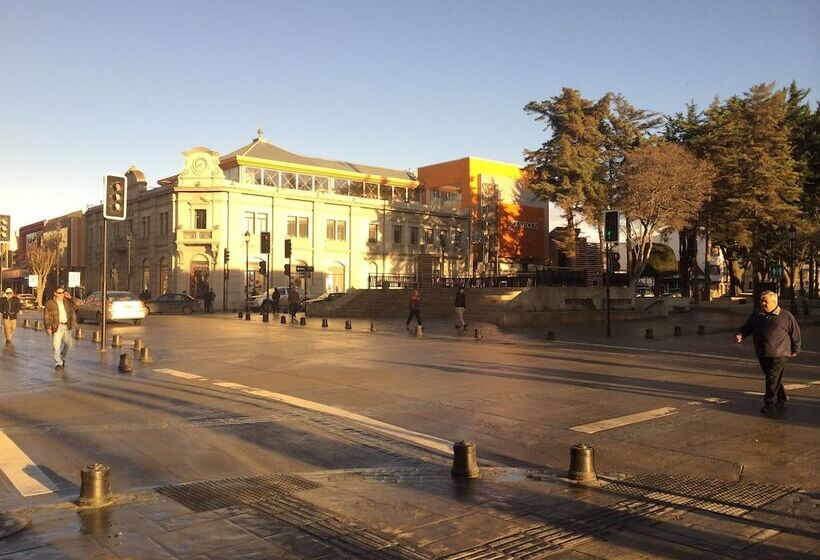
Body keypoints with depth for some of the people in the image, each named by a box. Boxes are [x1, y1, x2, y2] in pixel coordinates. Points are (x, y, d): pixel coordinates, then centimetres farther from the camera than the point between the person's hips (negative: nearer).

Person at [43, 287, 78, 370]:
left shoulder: (67, 301, 8)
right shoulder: (50, 303, -5)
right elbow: (47, 316, -6)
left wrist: (70, 297, -1)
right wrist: (48, 327, -13)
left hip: (67, 326, 5)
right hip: (57, 326, -5)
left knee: (67, 343, 16)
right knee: (56, 345, -8)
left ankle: (62, 358, 39)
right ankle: (58, 363, -2)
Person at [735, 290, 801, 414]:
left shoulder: (786, 316, -1)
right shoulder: (756, 316, 11)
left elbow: (795, 333, 5)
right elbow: (747, 328, 16)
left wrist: (795, 350, 5)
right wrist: (740, 335, -6)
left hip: (779, 354, -5)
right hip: (762, 354, 5)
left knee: (773, 379, -9)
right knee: (770, 378, 14)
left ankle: (769, 403, -4)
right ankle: (781, 399, 31)